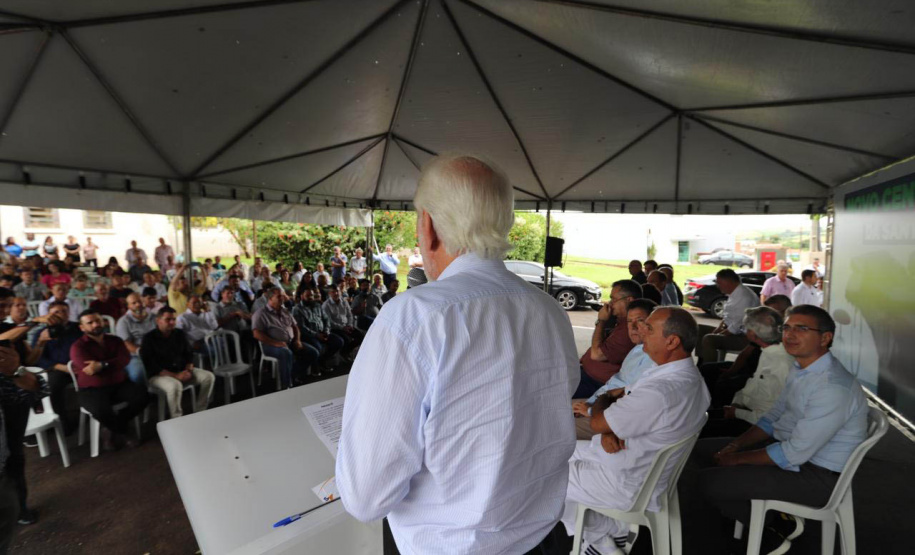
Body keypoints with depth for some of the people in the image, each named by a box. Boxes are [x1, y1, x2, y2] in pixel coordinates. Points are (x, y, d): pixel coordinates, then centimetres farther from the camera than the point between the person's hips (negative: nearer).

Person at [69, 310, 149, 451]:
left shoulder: (115, 340, 8)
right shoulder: (78, 347, -4)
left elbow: (125, 359, -9)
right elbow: (91, 369, -18)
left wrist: (102, 365, -23)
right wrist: (114, 365, -10)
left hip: (119, 385, 4)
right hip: (91, 390, -4)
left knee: (142, 395, -23)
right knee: (101, 410, -35)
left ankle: (112, 431, -2)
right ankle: (121, 432, 0)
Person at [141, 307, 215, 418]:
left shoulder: (180, 334, 7)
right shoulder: (149, 338, -9)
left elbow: (189, 354, 14)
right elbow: (150, 364, -14)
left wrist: (188, 370, -7)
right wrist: (175, 375, -22)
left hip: (181, 371, 6)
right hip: (158, 375, -6)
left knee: (209, 377, -14)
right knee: (175, 386, -38)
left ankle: (199, 413, -5)